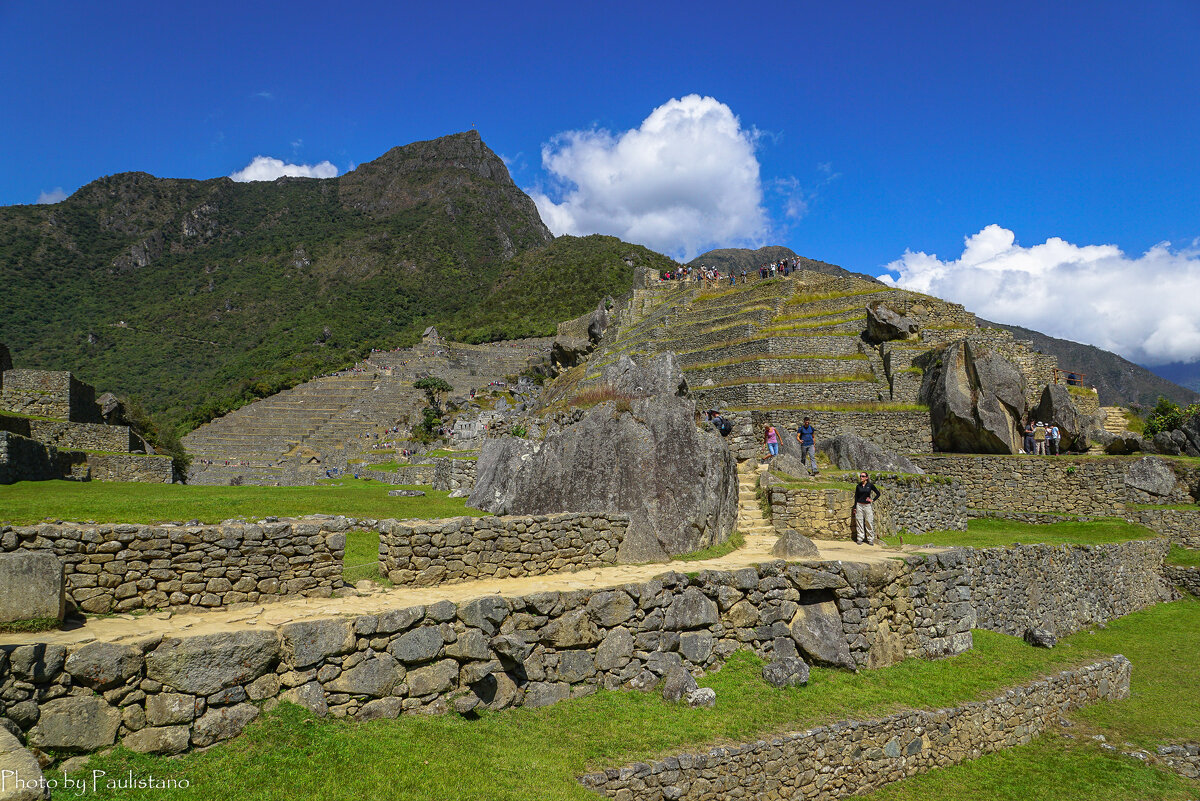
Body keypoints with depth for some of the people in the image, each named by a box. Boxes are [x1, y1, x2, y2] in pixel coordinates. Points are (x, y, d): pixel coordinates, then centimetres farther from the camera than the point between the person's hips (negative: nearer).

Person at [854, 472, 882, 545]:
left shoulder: (870, 485, 0)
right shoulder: (858, 486, 5)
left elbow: (878, 493, 9)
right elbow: (856, 497, 9)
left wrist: (873, 500, -1)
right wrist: (855, 507, 6)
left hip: (867, 506, -1)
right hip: (859, 505, 1)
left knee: (869, 522, -2)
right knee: (859, 522, 1)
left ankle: (870, 539, 6)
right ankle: (860, 538, 9)